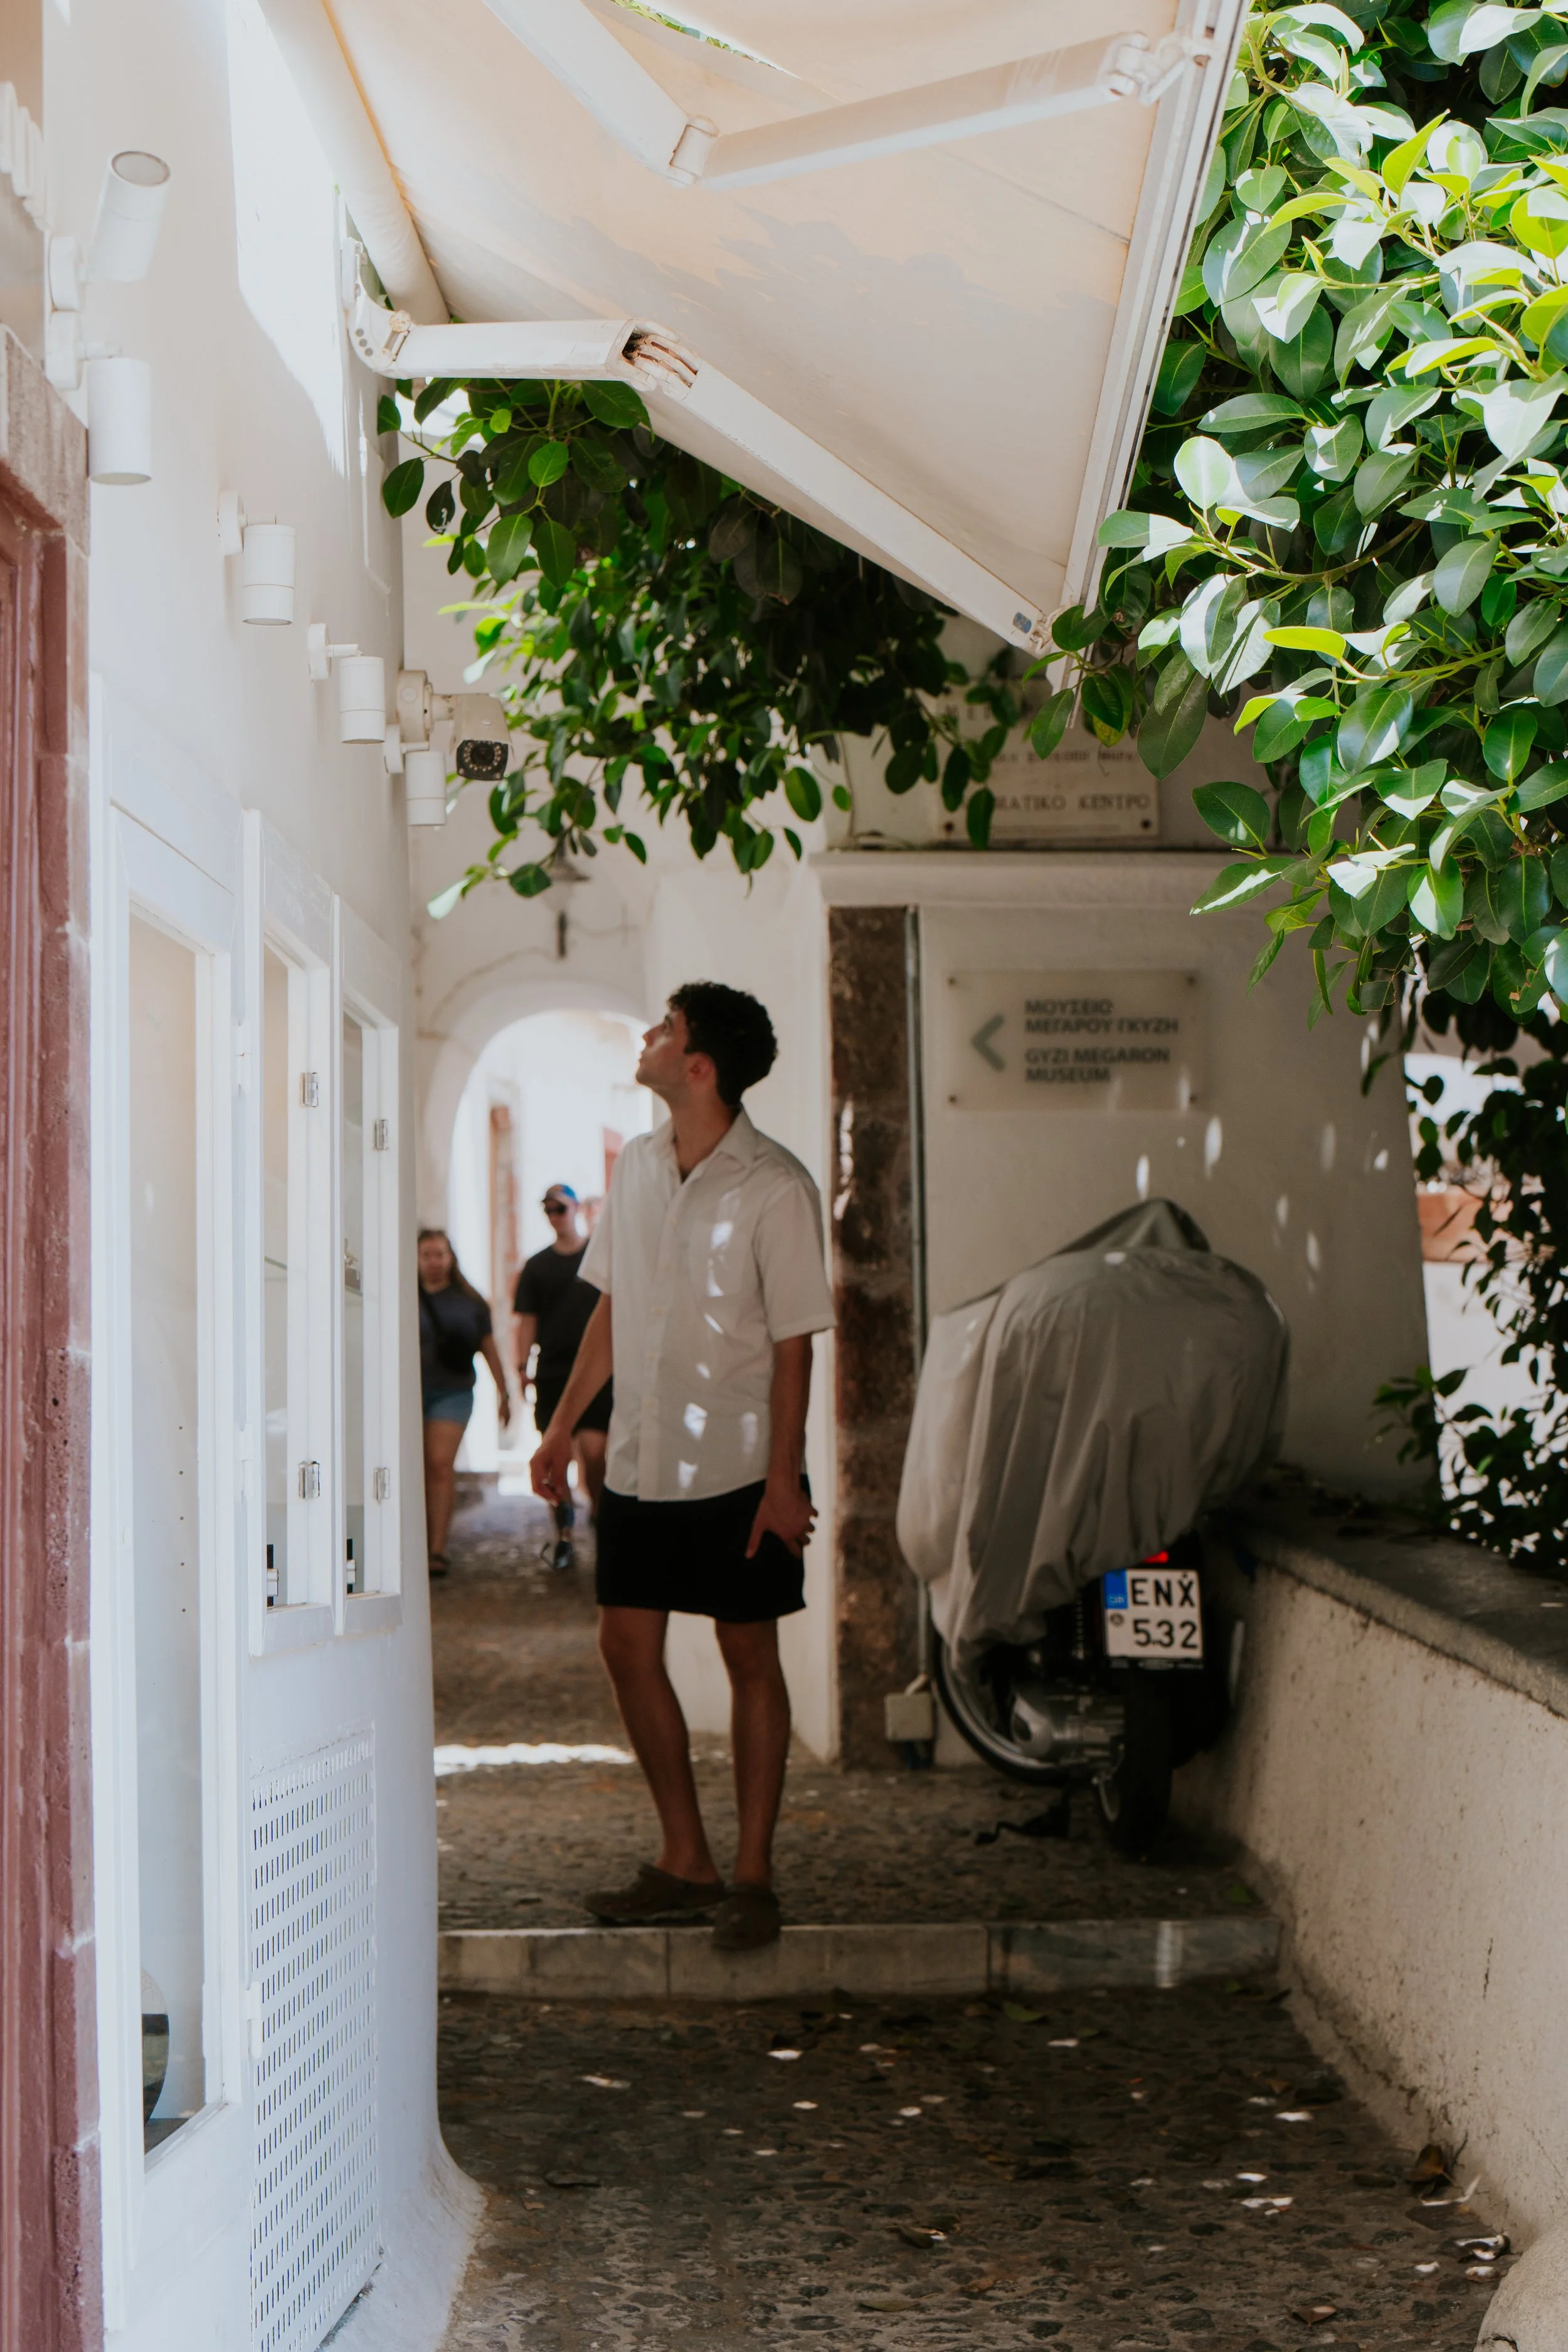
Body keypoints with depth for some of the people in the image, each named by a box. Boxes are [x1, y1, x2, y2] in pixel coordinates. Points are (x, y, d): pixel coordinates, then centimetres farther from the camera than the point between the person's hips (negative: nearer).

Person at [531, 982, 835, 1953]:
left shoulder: (775, 1187, -12)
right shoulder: (636, 1165, 6)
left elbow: (793, 1344, -11)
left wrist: (782, 1479, -14)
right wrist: (563, 1424, 13)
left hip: (739, 1468, -6)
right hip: (641, 1460, 6)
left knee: (751, 1657, 3)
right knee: (629, 1647, 6)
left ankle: (753, 1875, 12)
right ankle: (686, 1860, 19)